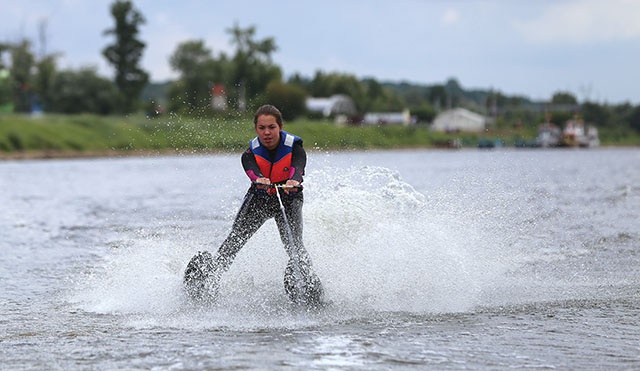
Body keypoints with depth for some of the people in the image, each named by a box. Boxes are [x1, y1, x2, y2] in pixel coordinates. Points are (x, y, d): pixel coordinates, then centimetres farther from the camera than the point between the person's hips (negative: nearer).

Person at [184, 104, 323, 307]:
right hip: (260, 197, 1)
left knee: (294, 244, -21)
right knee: (235, 238, -14)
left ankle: (306, 281, -19)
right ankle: (212, 272, -14)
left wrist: (293, 182, -64)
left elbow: (297, 167, -39)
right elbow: (252, 170, -37)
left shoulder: (294, 148, -20)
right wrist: (260, 181, -62)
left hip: (289, 198, -1)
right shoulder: (251, 153, -17)